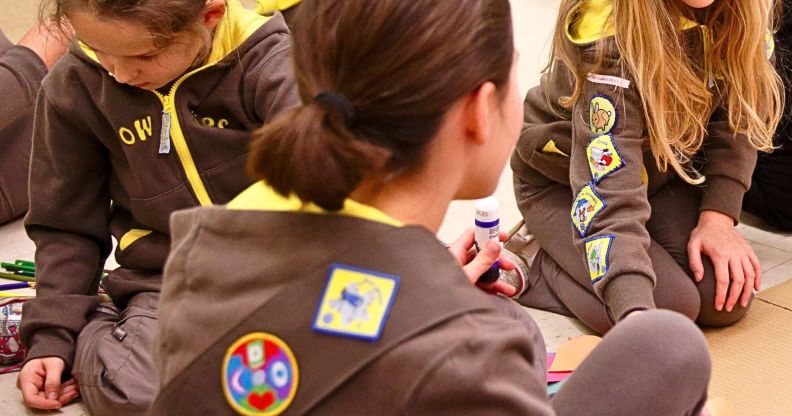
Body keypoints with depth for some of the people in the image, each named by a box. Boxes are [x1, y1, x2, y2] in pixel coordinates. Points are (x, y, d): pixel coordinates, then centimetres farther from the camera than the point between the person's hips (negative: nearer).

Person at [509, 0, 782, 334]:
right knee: (671, 305, -25)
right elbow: (608, 195, -41)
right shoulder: (611, 39, -35)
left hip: (661, 169, 6)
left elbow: (738, 116, -4)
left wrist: (719, 216, -15)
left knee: (727, 298, -14)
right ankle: (536, 268, 0)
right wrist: (636, 316, -53)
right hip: (562, 184, -5)